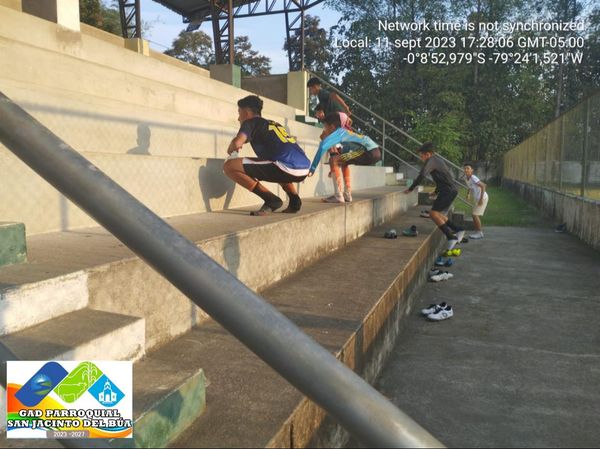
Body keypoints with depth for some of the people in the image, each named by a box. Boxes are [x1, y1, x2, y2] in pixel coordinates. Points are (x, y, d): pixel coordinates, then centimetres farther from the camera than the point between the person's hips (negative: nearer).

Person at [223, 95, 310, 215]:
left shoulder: (251, 122, 10)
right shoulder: (275, 124, 31)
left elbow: (237, 143, -10)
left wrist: (231, 149, 15)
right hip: (304, 169, 8)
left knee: (229, 166, -2)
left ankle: (271, 200, -5)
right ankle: (294, 200, 20)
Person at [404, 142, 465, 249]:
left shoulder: (431, 160, -10)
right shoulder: (437, 159, 20)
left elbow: (422, 175, -27)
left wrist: (411, 189, -21)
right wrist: (436, 192, 39)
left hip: (447, 191, -10)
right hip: (451, 190, 10)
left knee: (433, 213, -16)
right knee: (437, 213, 17)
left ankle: (451, 237, -19)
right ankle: (457, 230, 18)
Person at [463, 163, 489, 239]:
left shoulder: (473, 178, -22)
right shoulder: (467, 178, 4)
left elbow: (483, 186, -26)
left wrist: (481, 199, -26)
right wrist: (468, 194, 8)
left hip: (482, 198, -9)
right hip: (476, 198, 9)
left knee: (475, 215, -10)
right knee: (474, 215, 11)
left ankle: (480, 233, -1)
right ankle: (477, 231, 20)